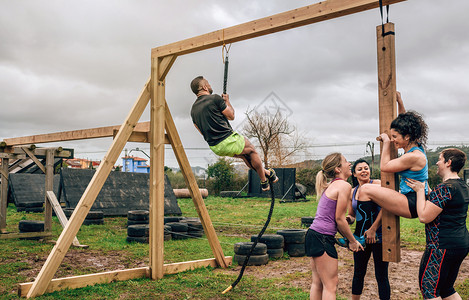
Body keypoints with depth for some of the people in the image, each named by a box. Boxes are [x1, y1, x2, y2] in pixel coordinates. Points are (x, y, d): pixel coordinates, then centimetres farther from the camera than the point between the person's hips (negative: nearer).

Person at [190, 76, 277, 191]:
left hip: (215, 148, 7)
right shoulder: (215, 98, -14)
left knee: (243, 154, 30)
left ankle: (265, 172, 41)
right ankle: (264, 181, 30)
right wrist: (227, 101, 12)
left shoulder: (193, 109, 8)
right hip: (228, 141, -7)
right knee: (252, 150, 20)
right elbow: (231, 116, -4)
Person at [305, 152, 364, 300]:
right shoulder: (344, 185, -11)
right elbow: (339, 219, -12)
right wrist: (353, 241, 0)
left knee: (317, 282, 15)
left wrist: (347, 238, 20)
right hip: (322, 238, -9)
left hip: (314, 234, 9)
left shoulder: (331, 185, 16)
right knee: (331, 284, -1)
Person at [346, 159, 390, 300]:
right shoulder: (352, 192, 9)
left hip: (379, 236, -5)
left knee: (381, 275, 1)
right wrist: (349, 219, -5)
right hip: (360, 236, 5)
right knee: (358, 273, 14)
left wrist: (373, 229, -20)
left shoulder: (377, 184, -7)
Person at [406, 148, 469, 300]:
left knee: (429, 287, 1)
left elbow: (424, 217, -21)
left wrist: (420, 190, -12)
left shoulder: (445, 188, -20)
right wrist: (426, 188, 21)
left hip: (443, 246, -10)